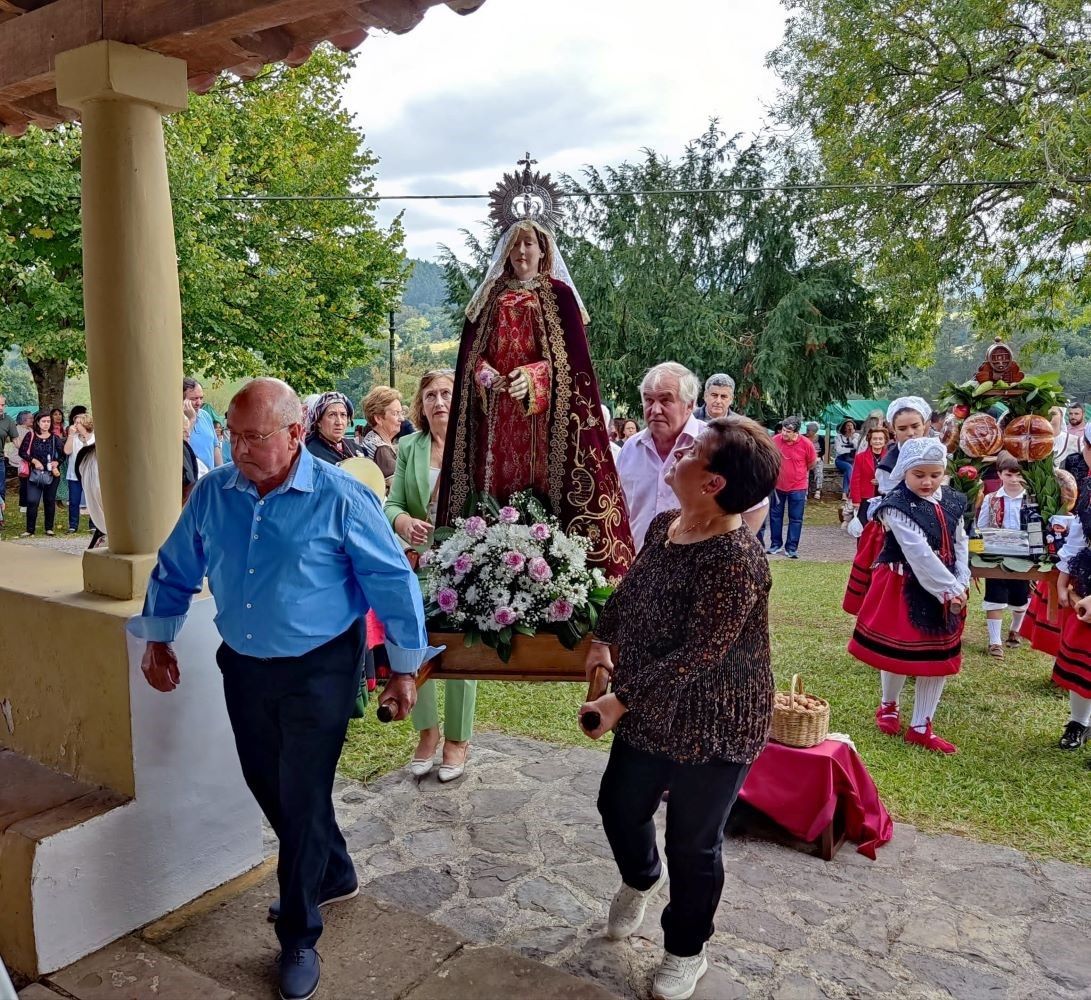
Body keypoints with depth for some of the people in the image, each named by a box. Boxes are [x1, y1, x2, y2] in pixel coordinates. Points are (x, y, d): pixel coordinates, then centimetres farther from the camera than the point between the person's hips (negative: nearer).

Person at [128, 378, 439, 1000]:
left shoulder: (340, 497, -17)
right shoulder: (213, 494, -3)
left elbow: (395, 582, -11)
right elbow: (175, 570, 13)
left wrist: (406, 668, -8)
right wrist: (157, 639, 11)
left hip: (319, 670, -5)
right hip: (244, 668, 6)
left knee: (302, 798, 2)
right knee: (269, 786, 18)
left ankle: (299, 938, 23)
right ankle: (333, 875, 44)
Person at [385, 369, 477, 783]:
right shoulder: (408, 447, 4)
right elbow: (391, 503, 1)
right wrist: (404, 522, -21)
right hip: (417, 563, 3)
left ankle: (457, 739, 23)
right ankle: (427, 731, 29)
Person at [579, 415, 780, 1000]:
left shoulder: (736, 560, -30)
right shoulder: (663, 525, -4)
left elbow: (696, 656, -29)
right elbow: (631, 588, 15)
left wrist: (620, 701, -24)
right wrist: (603, 640, 8)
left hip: (712, 728, -7)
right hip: (650, 713, 8)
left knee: (693, 844, 12)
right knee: (619, 805, 23)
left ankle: (686, 951, 40)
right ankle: (640, 877, 57)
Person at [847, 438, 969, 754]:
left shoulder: (953, 503, 4)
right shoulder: (897, 507, -18)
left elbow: (960, 545, 4)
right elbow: (920, 555, -23)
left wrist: (960, 585, -9)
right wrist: (949, 589, -22)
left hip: (946, 590, 6)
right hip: (906, 589, -6)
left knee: (941, 655, 9)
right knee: (899, 651, 6)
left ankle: (920, 727, 20)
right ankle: (889, 705, 36)